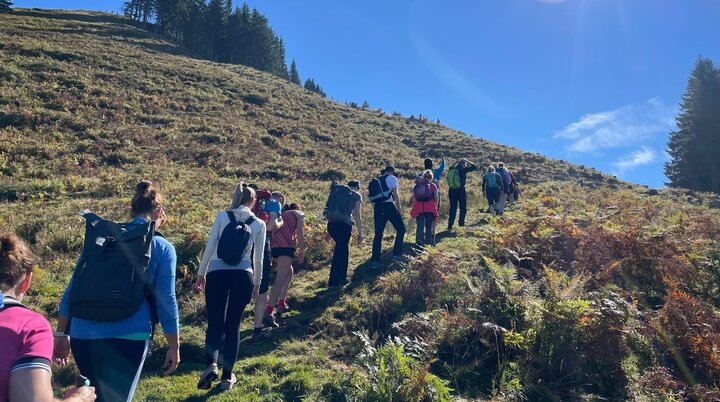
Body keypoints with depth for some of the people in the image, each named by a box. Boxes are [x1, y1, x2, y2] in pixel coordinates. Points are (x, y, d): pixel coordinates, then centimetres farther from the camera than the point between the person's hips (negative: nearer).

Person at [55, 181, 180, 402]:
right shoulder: (162, 248, 1)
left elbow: (72, 290, 13)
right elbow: (166, 301, 0)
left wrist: (61, 333, 20)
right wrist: (174, 347, 9)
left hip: (82, 334, 5)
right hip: (128, 336, -5)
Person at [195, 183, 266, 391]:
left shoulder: (222, 216, 5)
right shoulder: (259, 224, 7)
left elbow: (209, 247, 4)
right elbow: (258, 258, 10)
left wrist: (201, 273, 14)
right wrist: (257, 282, 21)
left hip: (217, 273, 0)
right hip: (243, 275, 1)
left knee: (214, 322, 10)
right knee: (233, 325, 9)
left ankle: (211, 364, -11)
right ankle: (227, 376, 15)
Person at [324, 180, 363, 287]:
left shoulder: (337, 192, 22)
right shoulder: (356, 196, 10)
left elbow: (330, 207, 19)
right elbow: (357, 215, 5)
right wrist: (360, 233, 9)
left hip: (331, 223, 5)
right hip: (344, 224, -5)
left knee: (343, 249, 21)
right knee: (340, 251, 0)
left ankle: (342, 278, 28)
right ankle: (333, 282, 0)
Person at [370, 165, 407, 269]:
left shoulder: (377, 180, 21)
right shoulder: (392, 178, 4)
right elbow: (395, 194, -6)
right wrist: (399, 209, -1)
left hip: (378, 207, 6)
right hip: (388, 206, -6)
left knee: (378, 234, 7)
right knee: (401, 229, 9)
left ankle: (375, 261, 4)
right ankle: (397, 255, 5)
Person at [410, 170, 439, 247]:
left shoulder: (417, 186, 12)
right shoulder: (432, 185, 6)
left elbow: (413, 198, 9)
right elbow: (436, 198, 3)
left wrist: (414, 207, 14)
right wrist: (436, 206, 16)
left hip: (418, 208, 1)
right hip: (430, 208, -1)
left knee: (420, 225, 3)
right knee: (429, 225, 10)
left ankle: (419, 241, -6)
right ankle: (429, 241, 12)